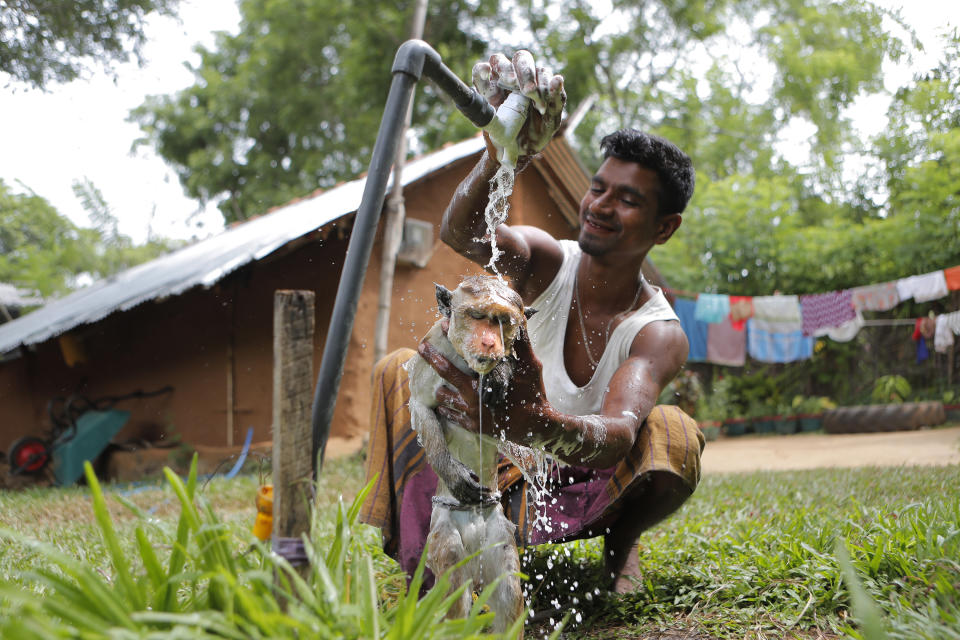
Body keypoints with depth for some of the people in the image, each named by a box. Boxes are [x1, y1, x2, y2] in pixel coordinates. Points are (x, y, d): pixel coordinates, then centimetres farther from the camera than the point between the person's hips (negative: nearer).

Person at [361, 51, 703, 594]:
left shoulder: (659, 334, -23)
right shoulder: (547, 260, -14)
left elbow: (616, 437, -43)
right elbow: (461, 234, -38)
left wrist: (539, 425, -67)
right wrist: (500, 159, -61)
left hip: (585, 493, -3)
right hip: (505, 469, 3)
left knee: (674, 437, -33)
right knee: (400, 370, -14)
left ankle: (622, 540, -2)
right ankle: (421, 558, -14)